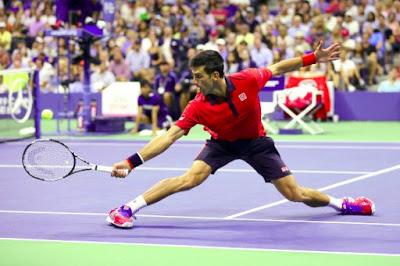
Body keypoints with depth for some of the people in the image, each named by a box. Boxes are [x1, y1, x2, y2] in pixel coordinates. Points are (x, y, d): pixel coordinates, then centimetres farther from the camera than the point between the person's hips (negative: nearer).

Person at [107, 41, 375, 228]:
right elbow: (169, 137, -28)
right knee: (190, 178, -25)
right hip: (222, 143, 0)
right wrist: (132, 162, -36)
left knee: (296, 194, -2)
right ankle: (128, 208, -20)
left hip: (255, 142, 1)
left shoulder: (247, 80, -27)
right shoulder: (198, 107, -27)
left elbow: (276, 68, -9)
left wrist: (313, 58, -13)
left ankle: (339, 203, 26)